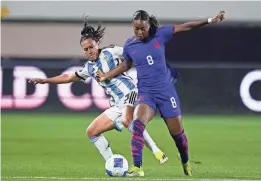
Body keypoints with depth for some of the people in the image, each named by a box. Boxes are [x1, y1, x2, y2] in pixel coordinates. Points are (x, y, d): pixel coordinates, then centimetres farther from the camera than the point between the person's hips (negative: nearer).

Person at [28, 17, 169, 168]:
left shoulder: (110, 52, -1)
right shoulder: (89, 68, 16)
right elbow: (68, 77, 29)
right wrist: (45, 80, 29)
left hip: (130, 94, -8)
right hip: (117, 105, 8)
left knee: (127, 119, -39)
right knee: (92, 132, 7)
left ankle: (157, 153, -37)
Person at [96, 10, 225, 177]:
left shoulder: (160, 34, -6)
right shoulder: (129, 45, -2)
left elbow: (185, 27, -2)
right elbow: (126, 65, 18)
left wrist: (210, 20, -4)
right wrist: (106, 76, 11)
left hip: (166, 90, 0)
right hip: (146, 92, 0)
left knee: (177, 132, 7)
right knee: (138, 123, -28)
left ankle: (186, 163, 36)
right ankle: (137, 168, -28)